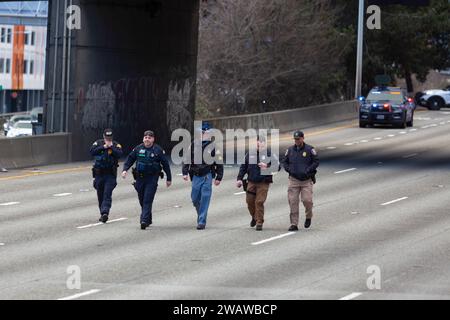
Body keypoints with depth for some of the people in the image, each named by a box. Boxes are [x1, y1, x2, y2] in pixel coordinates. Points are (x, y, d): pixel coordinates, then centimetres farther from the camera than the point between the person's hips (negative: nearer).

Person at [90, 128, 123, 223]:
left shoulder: (116, 145, 0)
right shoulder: (98, 143, 4)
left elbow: (119, 154, -18)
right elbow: (92, 152, -13)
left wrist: (111, 147, -19)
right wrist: (103, 147, -19)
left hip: (110, 174, -3)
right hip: (99, 173, 3)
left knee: (107, 194, -15)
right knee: (100, 195, 10)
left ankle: (105, 213, -24)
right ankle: (102, 213, 21)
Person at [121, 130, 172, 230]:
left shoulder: (158, 150, -1)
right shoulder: (138, 149, 7)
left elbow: (165, 164, 4)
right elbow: (130, 159, 12)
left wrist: (169, 178, 5)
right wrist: (125, 170, -5)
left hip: (152, 178, -4)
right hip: (140, 178, 4)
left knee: (147, 200, -12)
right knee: (142, 200, 10)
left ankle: (144, 220, -17)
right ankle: (148, 219, 27)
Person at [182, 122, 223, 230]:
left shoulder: (213, 146, 0)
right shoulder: (194, 144, 5)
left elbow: (219, 163, 4)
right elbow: (187, 159, 11)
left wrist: (218, 177, 1)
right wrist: (185, 172, 1)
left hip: (207, 176, -3)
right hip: (196, 176, 3)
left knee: (205, 199, -8)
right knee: (195, 198, 8)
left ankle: (202, 221, -4)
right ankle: (201, 215, 32)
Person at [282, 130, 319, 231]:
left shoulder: (310, 149, -1)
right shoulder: (290, 150, 8)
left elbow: (316, 161, 0)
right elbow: (284, 162, 17)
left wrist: (307, 171, -11)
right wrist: (289, 170, -1)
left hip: (307, 180, -3)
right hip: (293, 180, 3)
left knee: (307, 200, -12)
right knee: (293, 201, -4)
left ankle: (308, 217, 18)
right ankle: (294, 224, 0)